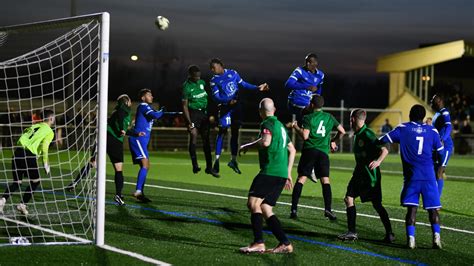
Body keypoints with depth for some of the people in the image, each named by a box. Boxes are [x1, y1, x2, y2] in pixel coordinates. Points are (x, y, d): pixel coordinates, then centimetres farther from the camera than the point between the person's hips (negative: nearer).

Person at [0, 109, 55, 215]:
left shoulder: (34, 126, 24)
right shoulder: (49, 132, 5)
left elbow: (21, 140, 21)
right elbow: (44, 147, -10)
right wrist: (45, 164, -5)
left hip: (18, 151, 6)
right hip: (29, 155, -6)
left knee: (17, 182, 15)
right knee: (35, 181, 16)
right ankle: (22, 204, 9)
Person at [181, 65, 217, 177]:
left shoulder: (202, 83, 7)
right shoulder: (187, 87, -10)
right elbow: (185, 106, -12)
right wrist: (189, 122, -18)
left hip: (204, 112, 6)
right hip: (193, 113, -6)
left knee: (206, 139, 5)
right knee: (194, 136, -15)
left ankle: (209, 167, 8)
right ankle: (195, 165, -12)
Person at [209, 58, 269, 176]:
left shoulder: (232, 73, 4)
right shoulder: (214, 80, -4)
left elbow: (243, 84, 13)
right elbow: (216, 96, -12)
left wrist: (257, 88, 7)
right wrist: (228, 101, -26)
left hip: (236, 106, 3)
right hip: (225, 107, -3)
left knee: (235, 133, 9)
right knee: (222, 132, -11)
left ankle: (233, 160, 20)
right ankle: (216, 161, -11)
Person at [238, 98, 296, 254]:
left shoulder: (268, 123, -3)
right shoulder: (280, 125, 25)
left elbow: (266, 142, -23)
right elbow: (292, 150, 30)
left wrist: (248, 146, -6)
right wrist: (288, 173, 31)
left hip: (270, 171, -9)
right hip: (281, 173, 9)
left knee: (253, 202, -15)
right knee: (265, 209, 8)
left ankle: (258, 243, -26)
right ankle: (285, 243, 1)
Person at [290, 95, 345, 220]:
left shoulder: (308, 118, -1)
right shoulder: (329, 117, 12)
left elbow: (305, 136, -11)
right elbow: (342, 131, 15)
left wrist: (296, 127, 5)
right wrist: (333, 141, 31)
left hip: (309, 150, -2)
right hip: (323, 152, 2)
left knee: (301, 179, -1)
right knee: (325, 180, 3)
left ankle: (294, 209, -5)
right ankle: (328, 209, -9)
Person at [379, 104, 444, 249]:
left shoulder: (403, 128, 3)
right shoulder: (432, 131, 8)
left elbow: (383, 140, -3)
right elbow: (441, 152, 14)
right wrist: (440, 170, 28)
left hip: (411, 176, -1)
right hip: (429, 175, 1)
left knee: (411, 207, 1)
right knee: (432, 207, 7)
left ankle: (410, 238, -9)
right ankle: (436, 236, -6)